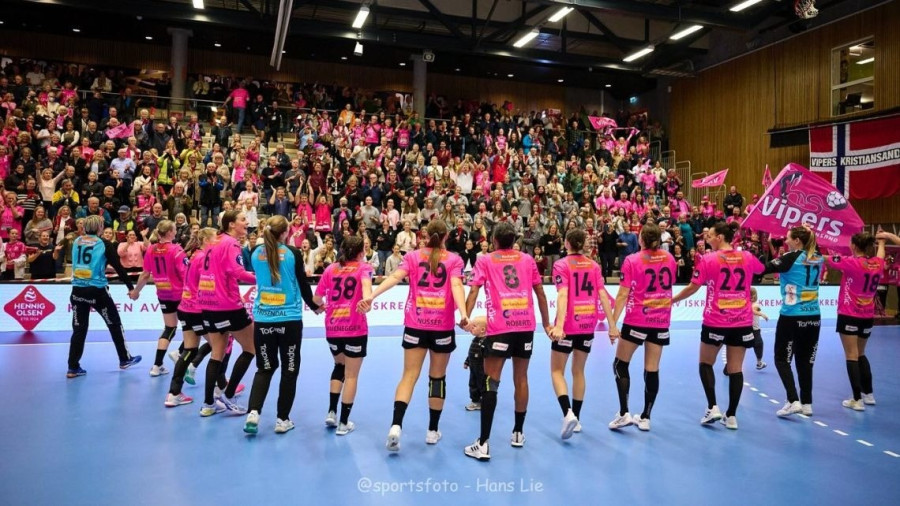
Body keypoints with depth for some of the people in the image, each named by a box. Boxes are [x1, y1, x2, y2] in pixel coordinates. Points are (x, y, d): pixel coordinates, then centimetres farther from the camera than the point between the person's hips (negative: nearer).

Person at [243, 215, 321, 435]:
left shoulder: (256, 253, 1)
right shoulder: (292, 253, -8)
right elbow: (303, 284, -2)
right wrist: (314, 306, 14)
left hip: (262, 319, 3)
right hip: (290, 320, -3)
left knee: (265, 368, 15)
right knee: (289, 370, 10)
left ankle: (253, 413, -2)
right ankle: (282, 419, 13)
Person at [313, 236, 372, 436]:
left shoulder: (331, 268, 9)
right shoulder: (363, 267, 0)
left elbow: (316, 299, 10)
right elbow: (366, 284, -24)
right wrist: (367, 299, -42)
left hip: (332, 328, 4)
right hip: (355, 329, -4)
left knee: (339, 366, 26)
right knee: (351, 375, 7)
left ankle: (331, 413, 21)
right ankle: (344, 423, 12)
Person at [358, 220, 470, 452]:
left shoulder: (413, 256, 7)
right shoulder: (454, 259, 3)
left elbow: (395, 277, -9)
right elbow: (456, 286, -14)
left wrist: (371, 296, -18)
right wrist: (463, 314, -26)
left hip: (416, 324, 1)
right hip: (443, 326, -1)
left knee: (409, 375, 4)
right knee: (437, 377, 12)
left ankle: (396, 426, -12)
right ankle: (432, 431, 19)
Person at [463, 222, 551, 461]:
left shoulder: (485, 260, 7)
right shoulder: (527, 259, 13)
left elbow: (474, 291, -4)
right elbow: (540, 292, 15)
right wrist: (546, 323, 21)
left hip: (499, 326, -3)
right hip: (526, 324, 3)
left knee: (491, 382, -2)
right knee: (521, 378, 15)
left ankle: (483, 444, -5)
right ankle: (518, 433, 26)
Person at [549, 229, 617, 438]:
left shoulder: (561, 265, -7)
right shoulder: (593, 265, 6)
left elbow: (563, 295, -20)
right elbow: (603, 295, 0)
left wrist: (558, 325, -27)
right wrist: (611, 324, 2)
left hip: (568, 325, -4)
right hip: (588, 324, 5)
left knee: (557, 371, 7)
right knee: (578, 371, 17)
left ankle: (568, 413, -13)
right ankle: (576, 418, 22)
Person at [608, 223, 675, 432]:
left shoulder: (632, 260, -10)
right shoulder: (669, 258, 4)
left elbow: (623, 295, -12)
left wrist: (613, 322, -10)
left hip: (636, 321, -4)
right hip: (661, 321, 4)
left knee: (620, 364, 9)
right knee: (652, 369, 8)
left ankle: (624, 413, 2)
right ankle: (645, 417, 15)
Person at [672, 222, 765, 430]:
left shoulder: (708, 259, -8)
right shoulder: (748, 257, 3)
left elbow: (692, 288, -7)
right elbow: (763, 269, 26)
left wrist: (671, 300, 6)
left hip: (715, 322, -3)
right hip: (742, 322, 3)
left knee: (706, 364, 14)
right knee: (735, 369, 7)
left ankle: (712, 407, 4)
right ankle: (731, 415, 11)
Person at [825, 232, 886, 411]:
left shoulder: (851, 262, -16)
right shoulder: (878, 263, 2)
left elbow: (824, 259, -13)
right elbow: (879, 254, 26)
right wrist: (881, 241, 47)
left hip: (849, 316, -6)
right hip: (868, 317, 6)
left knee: (852, 356, -2)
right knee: (861, 354, 21)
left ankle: (857, 400, -3)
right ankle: (869, 394, 27)